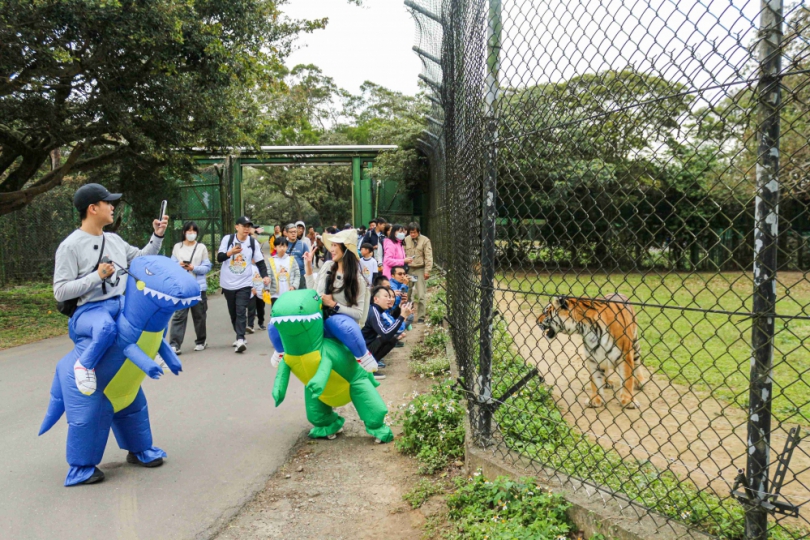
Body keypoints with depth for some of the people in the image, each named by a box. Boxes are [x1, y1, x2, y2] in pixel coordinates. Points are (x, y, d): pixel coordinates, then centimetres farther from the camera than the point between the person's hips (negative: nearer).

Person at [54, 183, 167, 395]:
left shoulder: (115, 240, 11)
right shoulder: (70, 246, -11)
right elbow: (60, 292, -15)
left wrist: (157, 236, 12)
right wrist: (98, 275, -21)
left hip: (119, 305, 8)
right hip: (87, 311, -8)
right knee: (107, 327, -40)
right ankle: (84, 365, -13)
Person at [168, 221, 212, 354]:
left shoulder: (202, 248, 4)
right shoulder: (177, 247, 8)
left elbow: (207, 267, -1)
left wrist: (193, 268, -15)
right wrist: (179, 265, -13)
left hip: (198, 287, 0)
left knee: (199, 316, 10)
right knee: (179, 316, -7)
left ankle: (201, 341, 25)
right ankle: (174, 344, -8)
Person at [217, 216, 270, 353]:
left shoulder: (253, 242, 0)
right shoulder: (227, 239, -3)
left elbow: (260, 261, 3)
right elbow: (219, 258, -6)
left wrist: (265, 276, -12)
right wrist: (231, 252, -24)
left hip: (244, 284, -1)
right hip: (228, 283, 1)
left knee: (241, 312, -14)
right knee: (233, 312, 12)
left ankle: (240, 340, -20)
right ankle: (240, 336, 28)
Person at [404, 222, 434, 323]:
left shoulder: (425, 240, -4)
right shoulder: (406, 240, 3)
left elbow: (428, 257, -6)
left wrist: (427, 271, -11)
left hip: (420, 270, -3)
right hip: (408, 269, 3)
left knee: (421, 295, -4)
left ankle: (421, 317, 4)